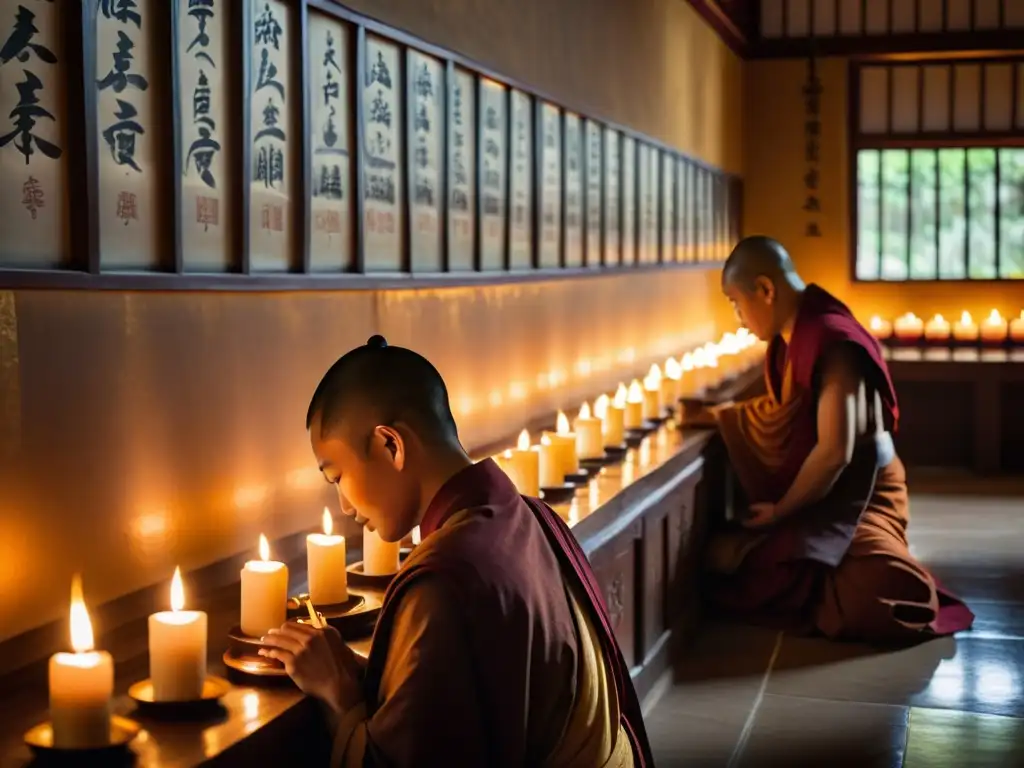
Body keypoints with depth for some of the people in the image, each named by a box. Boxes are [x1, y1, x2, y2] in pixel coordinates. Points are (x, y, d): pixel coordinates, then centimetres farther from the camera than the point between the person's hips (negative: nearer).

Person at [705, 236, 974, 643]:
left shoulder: (832, 342, -24)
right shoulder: (790, 337, 5)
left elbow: (835, 451, -26)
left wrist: (780, 510, -14)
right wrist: (719, 413, 21)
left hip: (855, 494, -9)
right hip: (814, 492, 9)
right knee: (721, 555, -6)